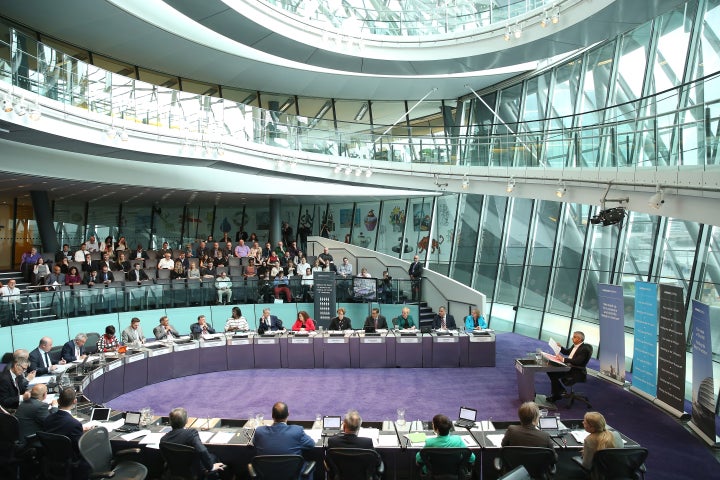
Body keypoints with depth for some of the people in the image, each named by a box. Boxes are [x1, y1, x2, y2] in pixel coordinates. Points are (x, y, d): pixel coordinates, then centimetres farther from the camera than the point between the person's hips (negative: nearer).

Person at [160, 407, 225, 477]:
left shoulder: (163, 439, -13)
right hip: (194, 473, -5)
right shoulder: (191, 433, -29)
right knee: (212, 457, 23)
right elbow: (202, 451, -40)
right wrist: (211, 467, -23)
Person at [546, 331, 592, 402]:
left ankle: (556, 396, -2)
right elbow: (567, 352, 25)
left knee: (554, 375, -21)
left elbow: (577, 361, -28)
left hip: (577, 372, -9)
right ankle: (560, 390, 7)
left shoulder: (585, 348, -18)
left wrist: (563, 359, -29)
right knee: (550, 370, -3)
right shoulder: (575, 345, 10)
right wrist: (559, 347, 7)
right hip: (568, 367, 10)